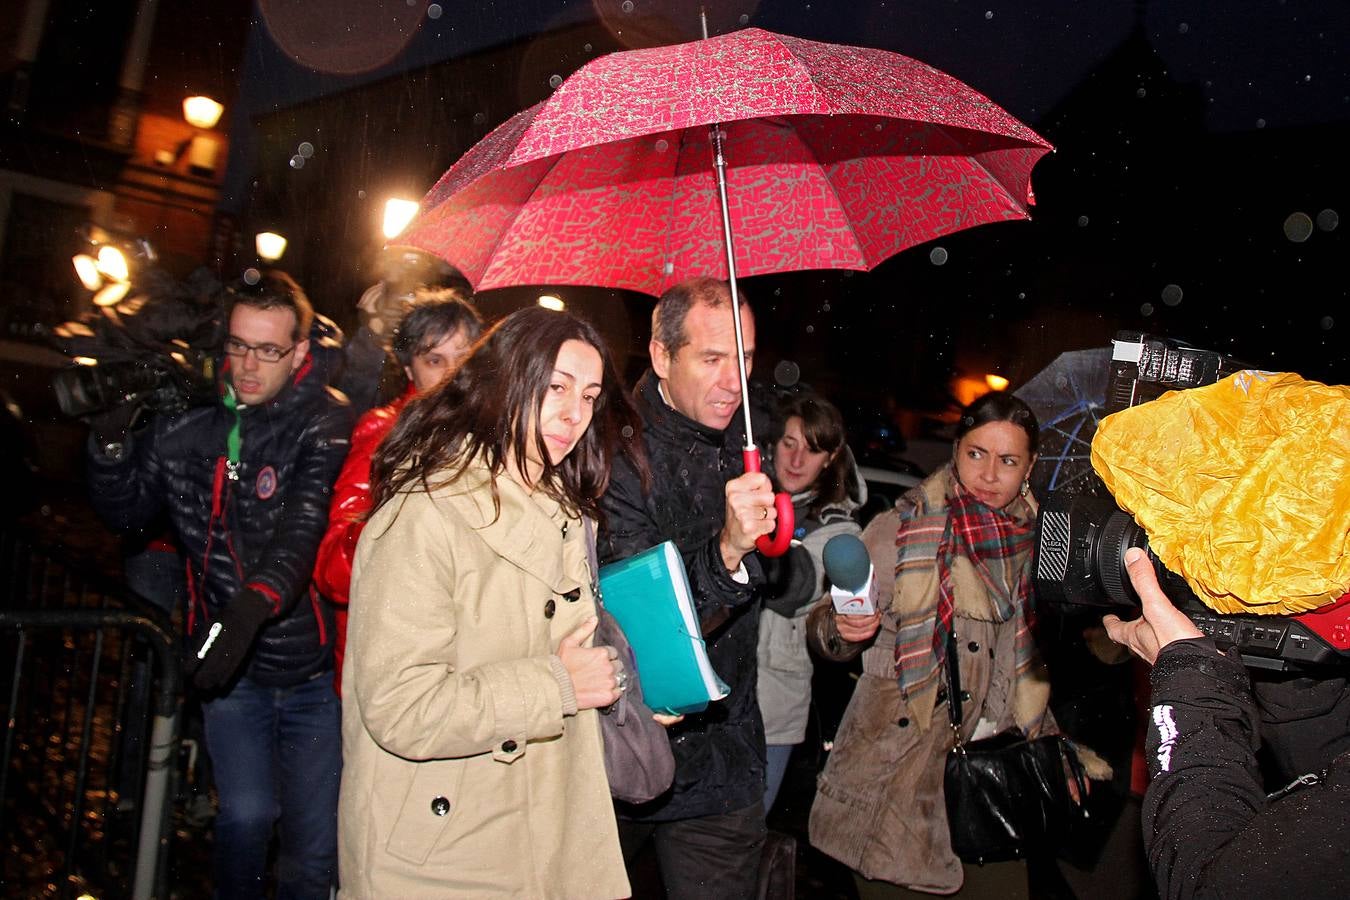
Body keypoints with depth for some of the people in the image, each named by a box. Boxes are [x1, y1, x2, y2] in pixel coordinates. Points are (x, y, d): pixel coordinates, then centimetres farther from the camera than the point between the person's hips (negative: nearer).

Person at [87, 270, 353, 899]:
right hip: (226, 662, 3)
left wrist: (256, 602, -43)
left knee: (315, 836, 5)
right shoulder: (183, 421, 0)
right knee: (246, 814, 3)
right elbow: (124, 511, 10)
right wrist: (111, 439, -7)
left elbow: (305, 528, -27)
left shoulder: (323, 423, -13)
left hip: (311, 664, -2)